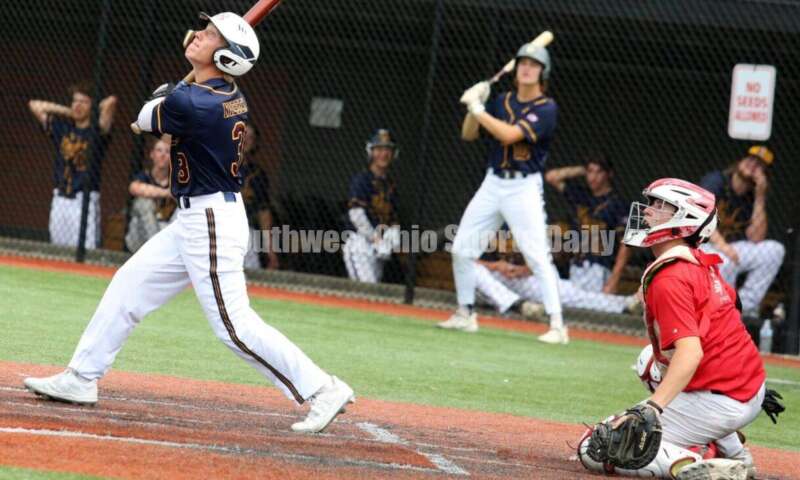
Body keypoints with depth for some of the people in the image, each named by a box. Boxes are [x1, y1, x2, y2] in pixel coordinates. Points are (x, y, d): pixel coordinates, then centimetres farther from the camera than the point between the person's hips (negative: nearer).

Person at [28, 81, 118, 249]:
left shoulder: (96, 131, -2)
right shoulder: (62, 127, 13)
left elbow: (110, 102, -17)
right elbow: (34, 105, 17)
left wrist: (102, 109, 6)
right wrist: (67, 111, 15)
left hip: (85, 202, -5)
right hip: (60, 199, 5)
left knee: (86, 248, -12)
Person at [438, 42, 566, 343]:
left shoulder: (546, 108, -10)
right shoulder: (502, 101, 10)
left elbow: (509, 135, -22)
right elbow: (468, 135, 10)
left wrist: (478, 108, -16)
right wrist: (475, 104, -6)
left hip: (524, 187, -7)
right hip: (493, 183, 7)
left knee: (538, 256, -14)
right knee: (462, 249, 7)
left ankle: (557, 326, -15)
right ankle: (465, 314, 21)